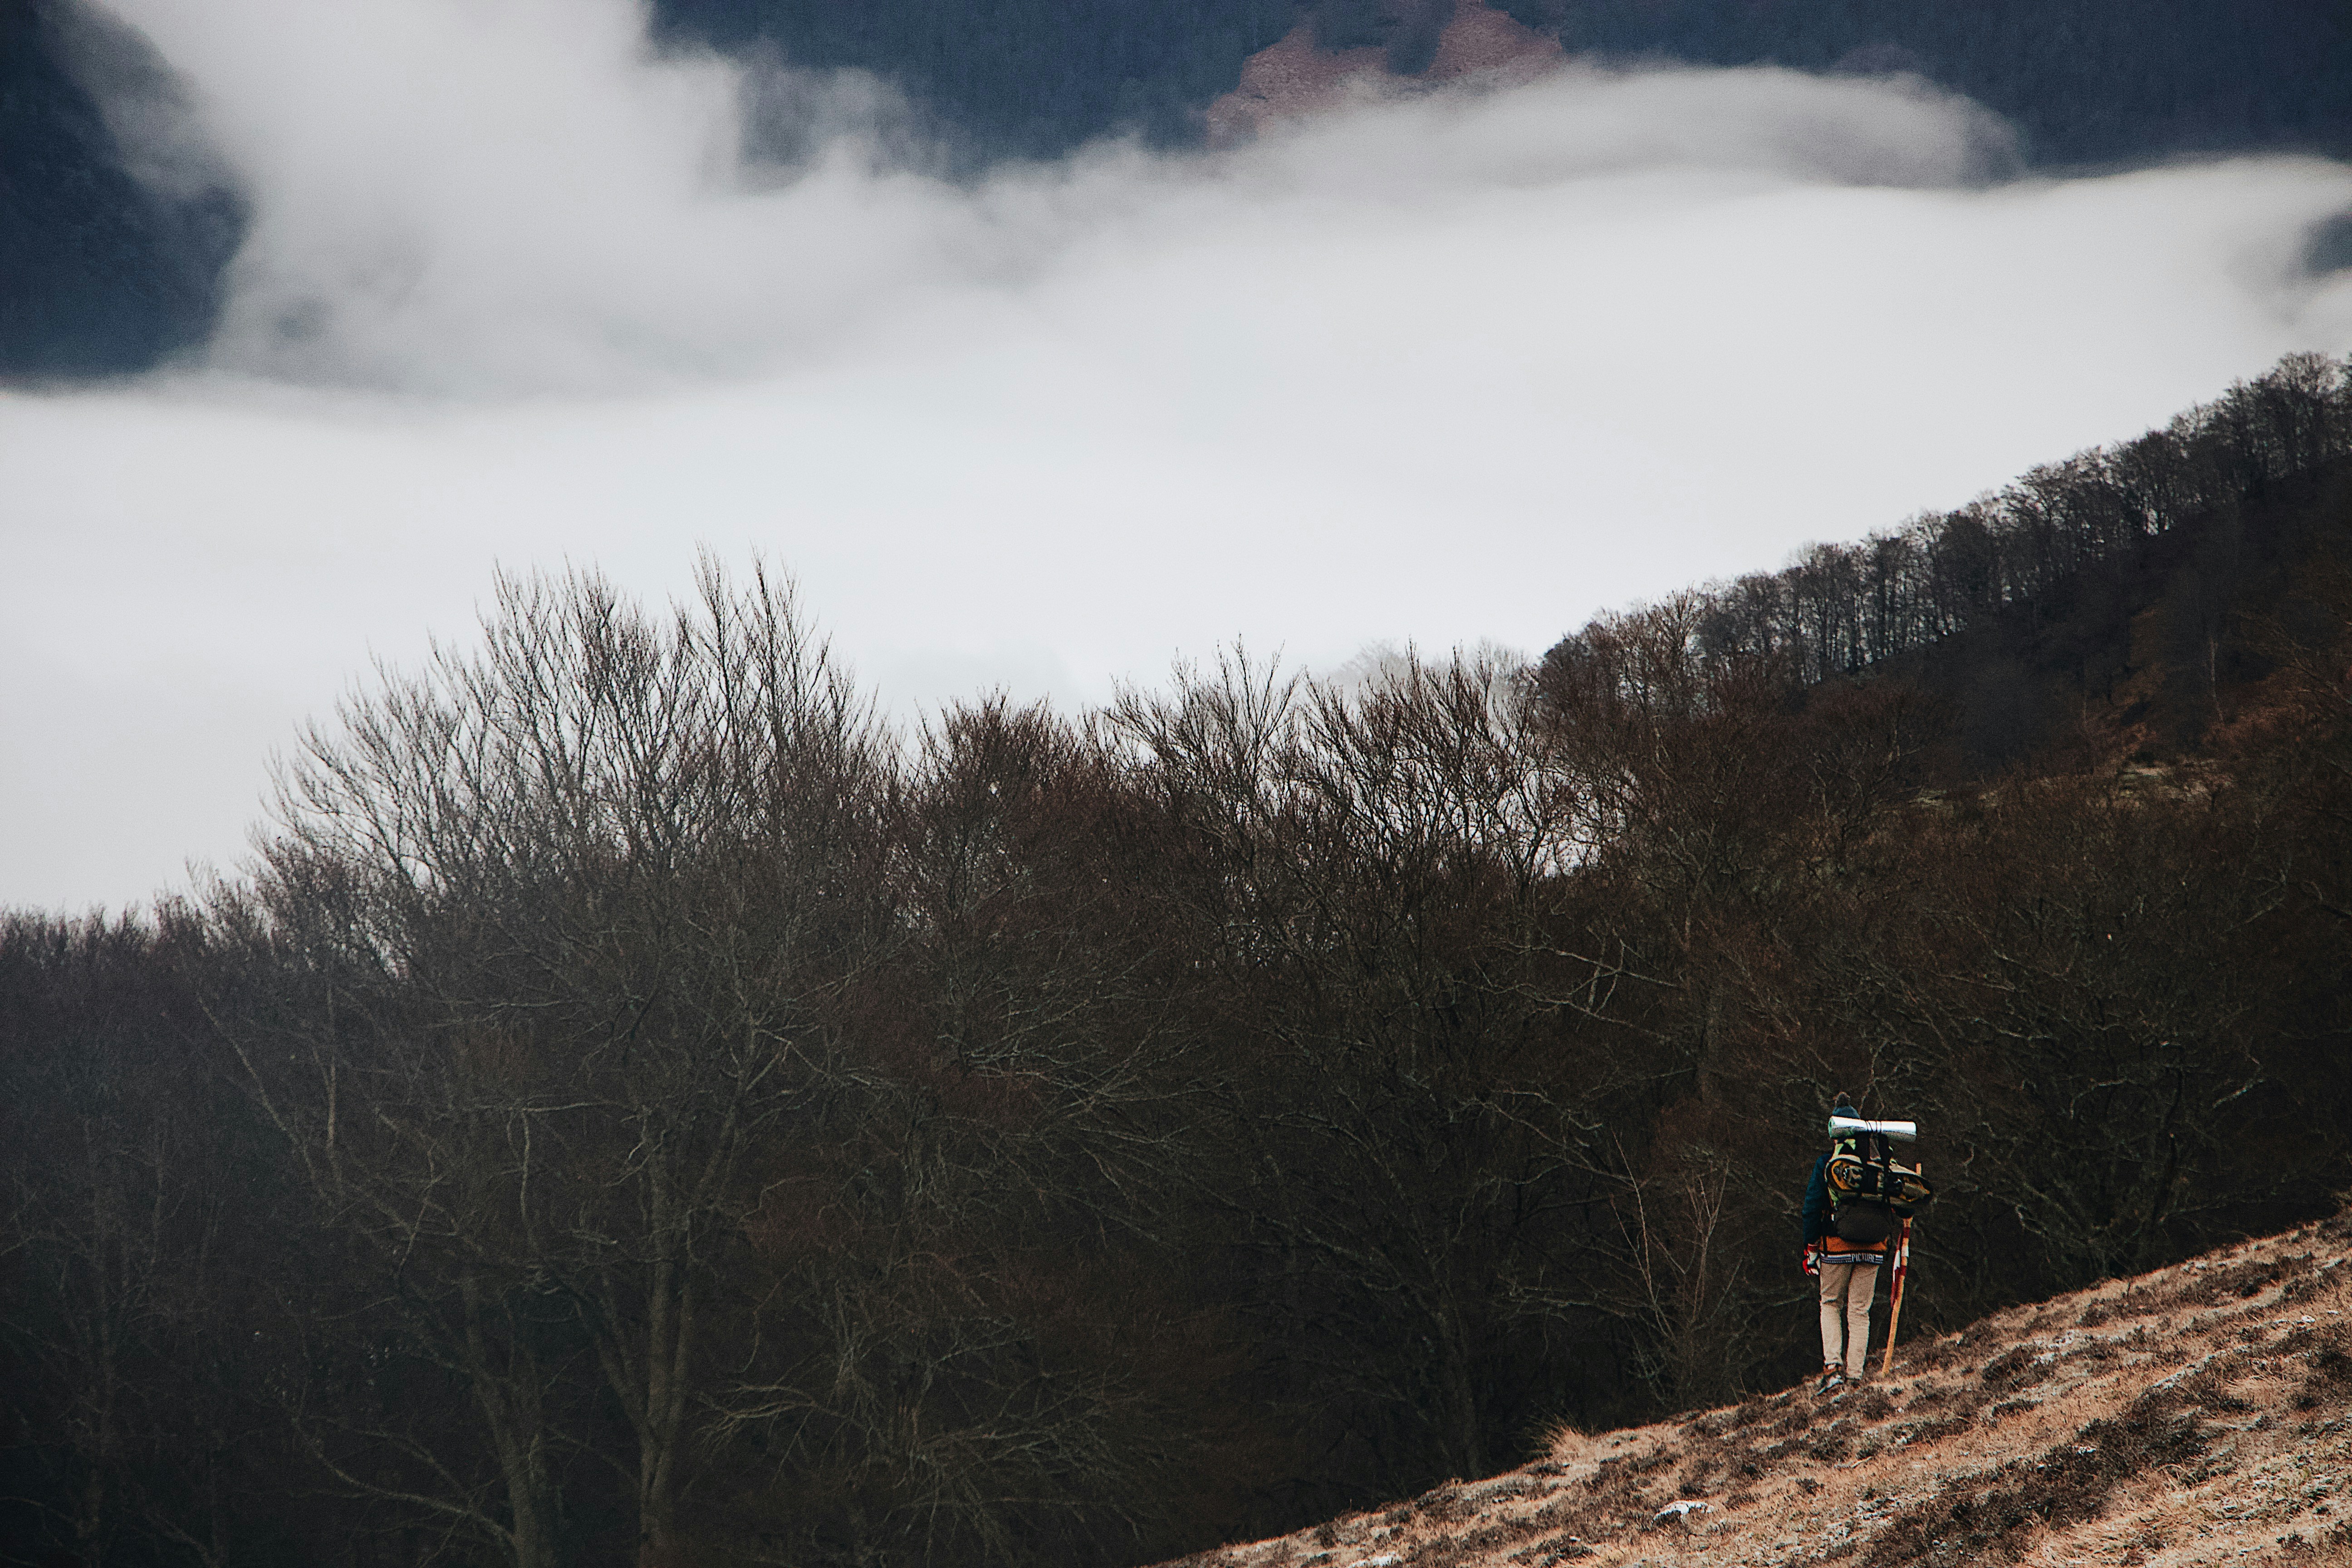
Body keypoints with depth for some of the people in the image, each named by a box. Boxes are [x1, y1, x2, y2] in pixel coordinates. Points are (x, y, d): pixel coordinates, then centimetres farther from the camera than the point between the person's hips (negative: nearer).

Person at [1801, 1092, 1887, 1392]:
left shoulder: (1825, 1164, -4)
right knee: (1860, 1310, 9)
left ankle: (1832, 1365, -3)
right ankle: (1856, 1373, 4)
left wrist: (1811, 1250, 1)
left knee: (1830, 1304, 15)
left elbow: (1813, 1209, -4)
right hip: (1872, 1248, 2)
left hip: (1836, 1246, -2)